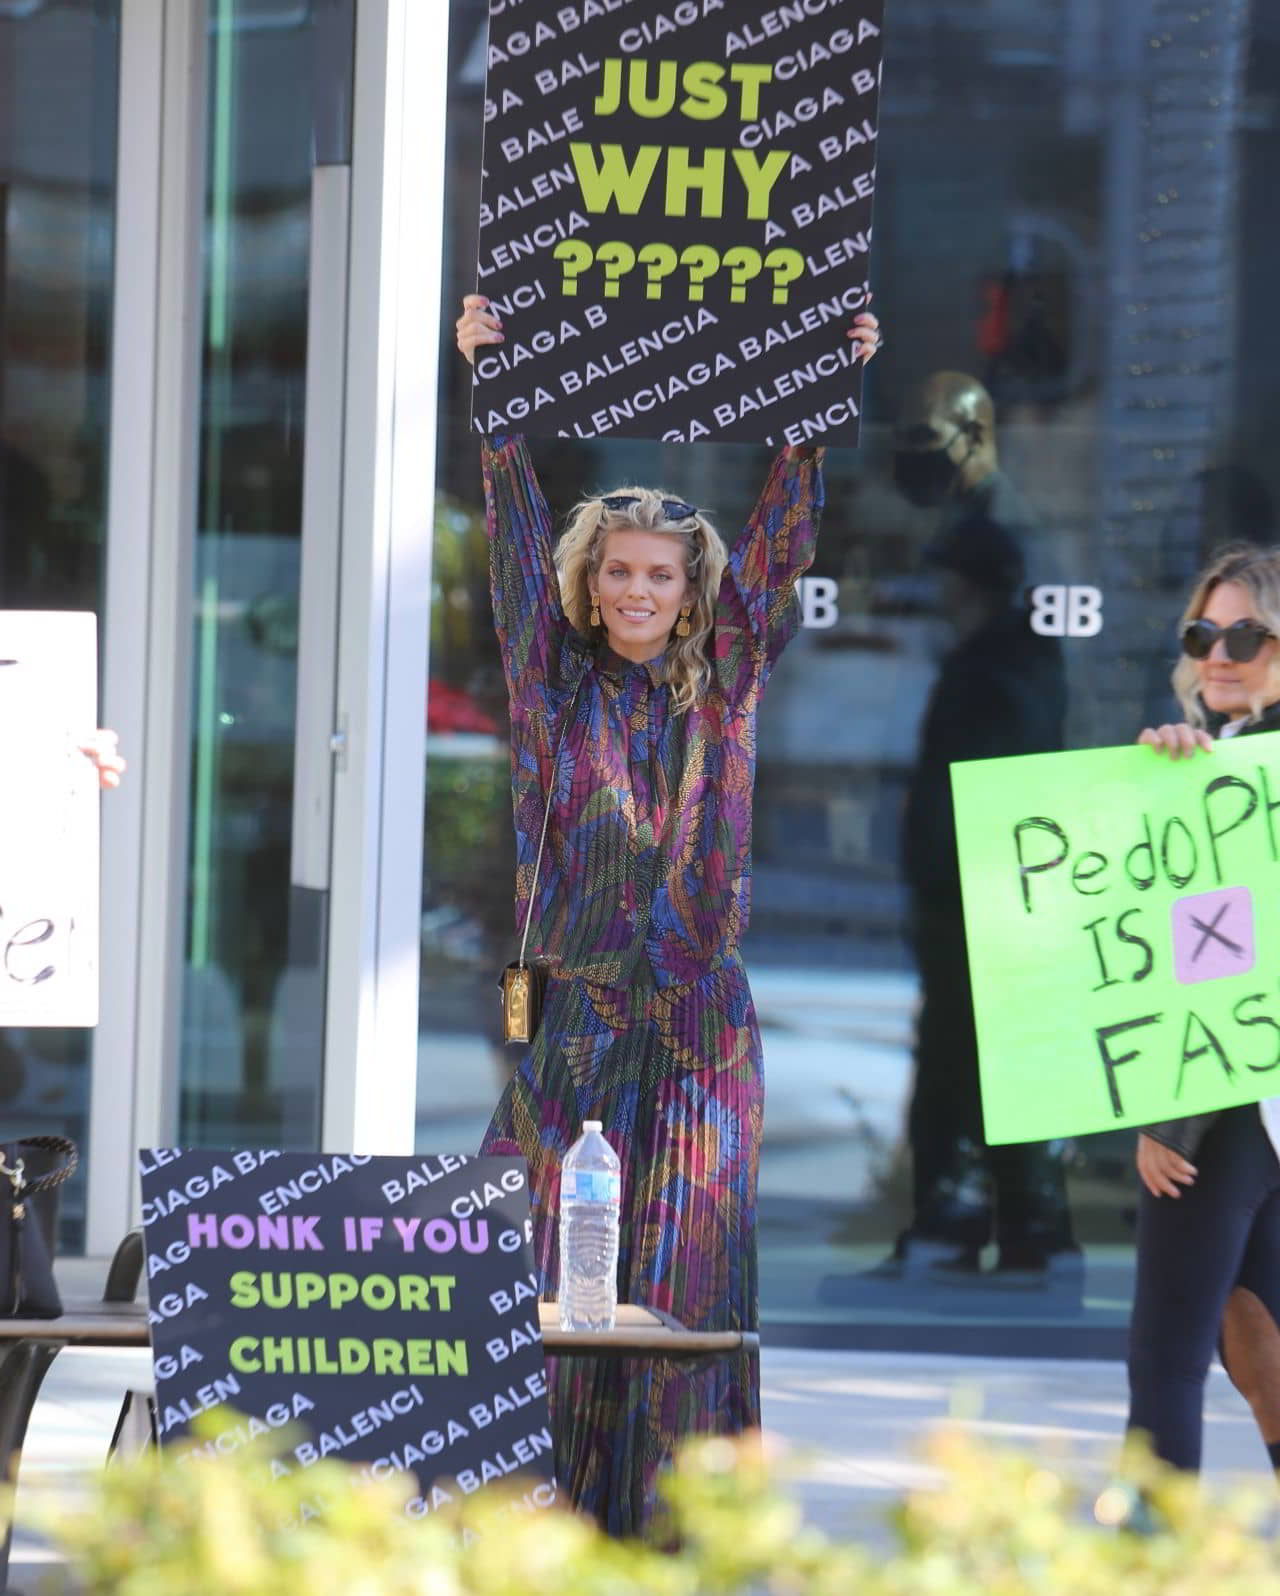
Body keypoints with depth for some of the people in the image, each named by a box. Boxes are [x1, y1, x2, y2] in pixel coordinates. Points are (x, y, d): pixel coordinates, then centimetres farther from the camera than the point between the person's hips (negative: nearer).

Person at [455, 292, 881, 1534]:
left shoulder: (722, 692, 9)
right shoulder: (556, 687, 6)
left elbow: (780, 543, 6)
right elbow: (517, 542, 0)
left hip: (698, 1022, 1)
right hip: (573, 1012, -1)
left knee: (685, 1272, -2)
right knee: (552, 1269, -3)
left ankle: (668, 1516, 1)